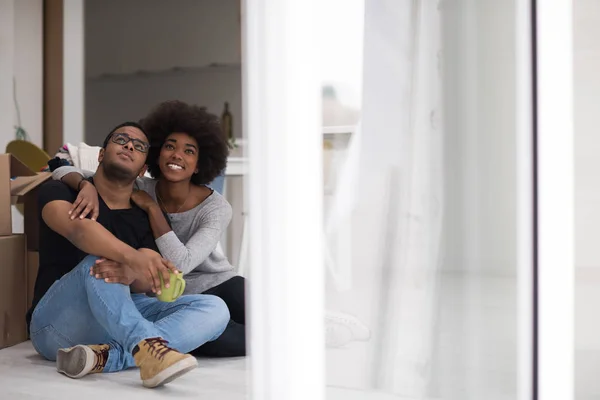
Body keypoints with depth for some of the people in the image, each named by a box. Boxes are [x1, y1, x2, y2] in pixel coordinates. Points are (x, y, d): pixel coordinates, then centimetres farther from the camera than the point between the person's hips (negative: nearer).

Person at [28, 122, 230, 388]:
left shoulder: (144, 219, 12)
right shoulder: (59, 192, 3)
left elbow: (146, 281, -5)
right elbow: (77, 227, -22)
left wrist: (129, 274, -31)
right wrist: (132, 257, -41)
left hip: (119, 321, 4)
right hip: (57, 324, -3)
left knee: (214, 308, -16)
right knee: (97, 259, -32)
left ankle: (107, 356, -33)